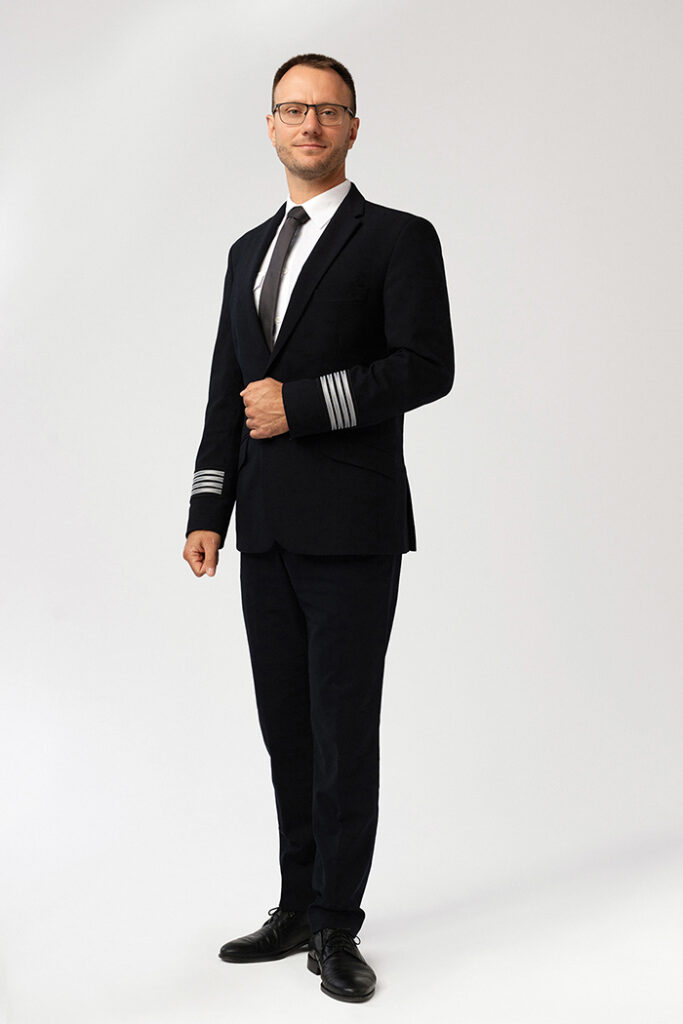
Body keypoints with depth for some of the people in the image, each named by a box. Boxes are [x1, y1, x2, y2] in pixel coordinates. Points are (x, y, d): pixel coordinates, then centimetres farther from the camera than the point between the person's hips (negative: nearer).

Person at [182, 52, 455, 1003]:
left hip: (352, 530, -6)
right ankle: (298, 907, 22)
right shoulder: (249, 252, 18)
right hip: (268, 531, 6)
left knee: (345, 729, -2)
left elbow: (428, 367, -12)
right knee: (287, 728, 11)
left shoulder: (400, 238, -1)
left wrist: (302, 403, -15)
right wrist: (209, 513, 9)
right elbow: (227, 391, 16)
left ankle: (338, 926, 10)